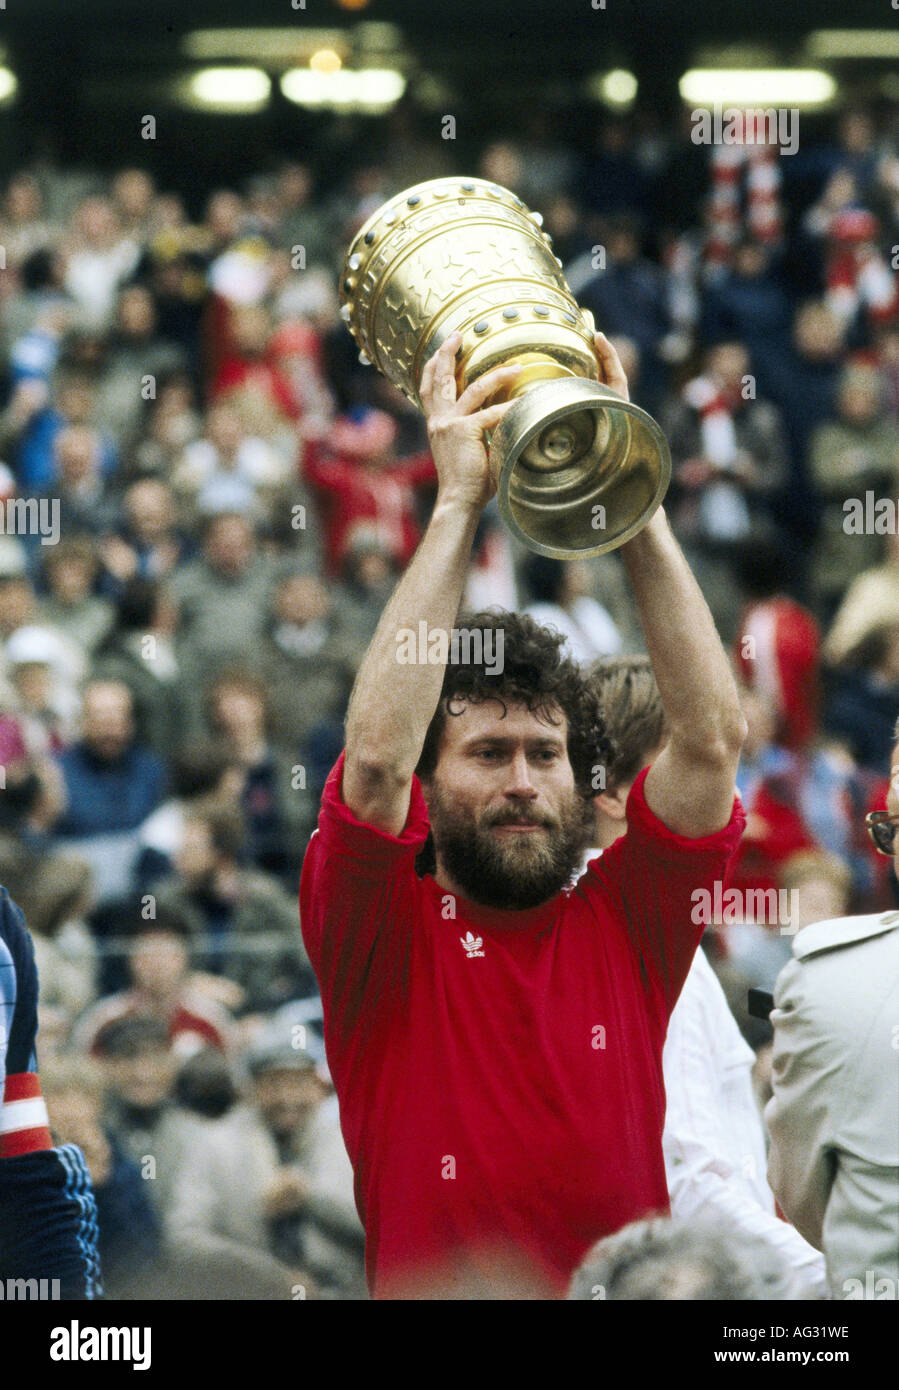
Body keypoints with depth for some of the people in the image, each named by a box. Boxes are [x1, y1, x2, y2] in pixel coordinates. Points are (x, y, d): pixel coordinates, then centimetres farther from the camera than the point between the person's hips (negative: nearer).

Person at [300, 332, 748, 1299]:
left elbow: (711, 736, 2)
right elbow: (376, 754, -11)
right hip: (432, 1297, -1)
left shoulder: (621, 925, 10)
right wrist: (457, 503, -7)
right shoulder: (385, 935, 5)